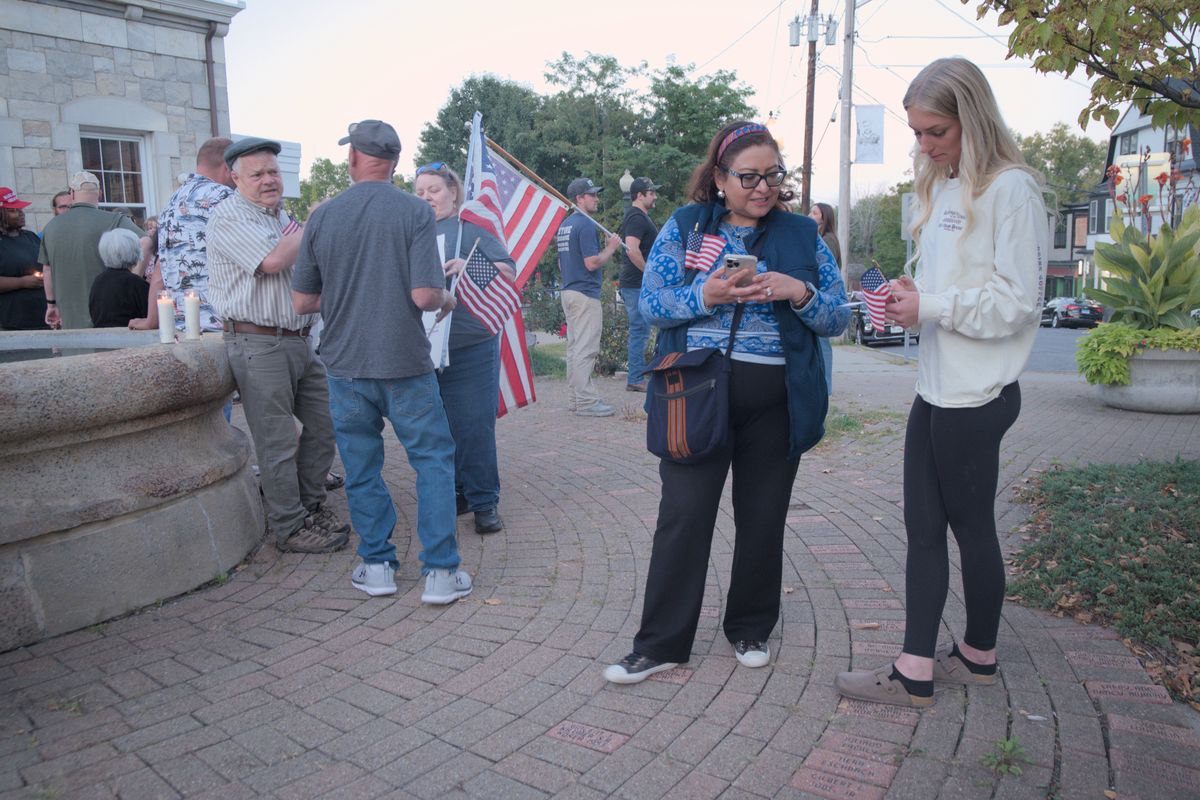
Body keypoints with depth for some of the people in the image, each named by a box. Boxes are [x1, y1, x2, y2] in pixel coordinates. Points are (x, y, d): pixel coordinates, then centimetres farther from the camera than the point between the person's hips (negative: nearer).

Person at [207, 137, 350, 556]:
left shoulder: (281, 215, 20)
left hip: (300, 340, 9)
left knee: (326, 423, 11)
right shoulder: (229, 215, -7)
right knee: (278, 442, -3)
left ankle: (309, 504, 27)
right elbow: (272, 261, -22)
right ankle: (291, 528, 8)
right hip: (259, 344, -9)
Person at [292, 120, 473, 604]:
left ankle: (377, 565, 22)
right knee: (434, 460, 8)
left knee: (361, 468, 14)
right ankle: (440, 571, 7)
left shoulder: (322, 216, 1)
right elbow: (424, 295, -16)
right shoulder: (414, 212, -8)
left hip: (345, 365, 3)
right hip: (404, 363, -2)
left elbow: (302, 301, 4)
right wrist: (447, 301, 6)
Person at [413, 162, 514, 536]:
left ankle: (484, 502, 7)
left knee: (475, 428, -3)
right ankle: (454, 492, 25)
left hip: (471, 348, -4)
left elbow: (509, 270, -5)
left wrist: (468, 267, -20)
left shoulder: (472, 227, 2)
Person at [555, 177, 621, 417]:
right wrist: (611, 247, -6)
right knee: (586, 349, -8)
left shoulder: (564, 224, 16)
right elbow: (592, 263, -19)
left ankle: (575, 397, 19)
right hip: (585, 294, -10)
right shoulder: (586, 224, -13)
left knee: (574, 347, 13)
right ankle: (586, 402, -5)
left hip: (567, 291, 10)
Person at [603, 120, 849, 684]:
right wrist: (705, 294, -20)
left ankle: (750, 629, 31)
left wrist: (799, 294, -14)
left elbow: (837, 319, 6)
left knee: (762, 518, 11)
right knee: (683, 516, 0)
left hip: (775, 399, 2)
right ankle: (661, 643, 12)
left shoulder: (803, 235, 8)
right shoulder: (684, 226, 4)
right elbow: (650, 304, -3)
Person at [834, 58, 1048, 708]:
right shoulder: (941, 190, 15)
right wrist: (909, 295, 1)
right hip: (936, 387, 8)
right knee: (923, 528, 8)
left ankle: (979, 655, 30)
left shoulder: (1011, 189, -11)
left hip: (977, 395, -8)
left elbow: (1016, 302, -15)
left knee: (971, 527, 8)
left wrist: (929, 307, -16)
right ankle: (915, 672, 16)